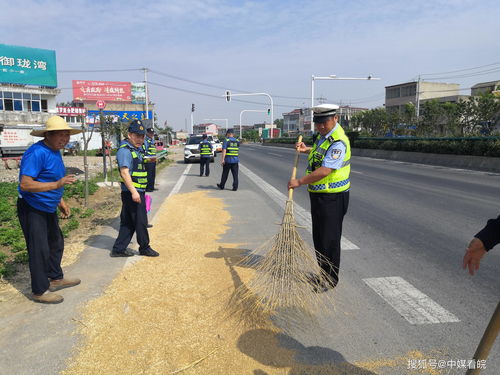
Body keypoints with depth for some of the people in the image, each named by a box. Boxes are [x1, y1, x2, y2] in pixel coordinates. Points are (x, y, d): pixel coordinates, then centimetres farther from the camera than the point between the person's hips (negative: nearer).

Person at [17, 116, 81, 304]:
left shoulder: (55, 152, 6)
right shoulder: (37, 153, -24)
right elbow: (25, 184, -29)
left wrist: (61, 202, 15)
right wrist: (57, 184, -36)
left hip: (48, 209, 10)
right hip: (32, 210, -10)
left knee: (56, 243, 20)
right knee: (39, 250, -1)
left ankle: (56, 278, 38)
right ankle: (40, 291, 15)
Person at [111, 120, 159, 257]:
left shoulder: (136, 150, 17)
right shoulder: (125, 150, -14)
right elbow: (124, 172, -23)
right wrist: (134, 191, -29)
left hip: (138, 192, 10)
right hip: (132, 193, -10)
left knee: (128, 223, 12)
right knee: (141, 221, 2)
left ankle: (119, 249, 19)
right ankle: (144, 248, 16)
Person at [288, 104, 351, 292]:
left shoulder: (338, 142, -22)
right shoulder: (323, 135, 10)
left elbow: (324, 171, -28)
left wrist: (299, 182, -21)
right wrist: (307, 149, 14)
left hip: (332, 197, -10)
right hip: (318, 195, 10)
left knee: (330, 238, 0)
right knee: (318, 236, 18)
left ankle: (330, 279, 15)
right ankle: (322, 272, 33)